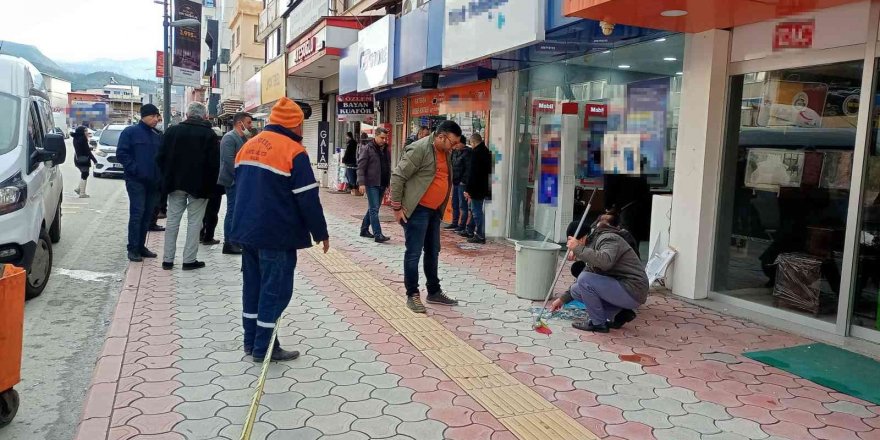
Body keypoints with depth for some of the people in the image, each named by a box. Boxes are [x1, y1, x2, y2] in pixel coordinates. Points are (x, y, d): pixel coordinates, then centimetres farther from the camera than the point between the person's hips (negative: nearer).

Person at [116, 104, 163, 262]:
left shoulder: (157, 135, 15)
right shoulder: (130, 132, -1)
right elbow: (121, 153, -7)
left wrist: (160, 174, 6)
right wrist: (134, 169, -15)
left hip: (153, 182, 6)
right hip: (136, 181, -6)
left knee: (147, 214, 9)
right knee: (137, 213, -8)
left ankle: (141, 246, 18)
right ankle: (133, 249, -3)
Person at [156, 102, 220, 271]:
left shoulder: (172, 131, 3)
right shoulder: (210, 135, -6)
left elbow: (161, 157, 5)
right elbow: (214, 164, -10)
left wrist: (167, 178, 15)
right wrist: (210, 185, -1)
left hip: (175, 183, 3)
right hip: (199, 185, -3)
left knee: (172, 219, 10)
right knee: (194, 222, 3)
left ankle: (168, 259, 13)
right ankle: (189, 260, 4)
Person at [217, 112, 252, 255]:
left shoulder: (243, 138, 17)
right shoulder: (229, 138, -13)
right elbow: (229, 160, -22)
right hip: (233, 181, -9)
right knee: (232, 212, -5)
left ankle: (235, 240, 21)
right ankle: (229, 244, 1)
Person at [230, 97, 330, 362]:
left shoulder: (248, 146, 11)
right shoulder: (293, 151, -14)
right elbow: (308, 198, -16)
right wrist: (321, 233, -6)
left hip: (247, 229, 8)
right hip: (276, 235, -8)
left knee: (253, 284, 16)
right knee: (275, 289, 1)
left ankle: (251, 341, 24)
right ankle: (264, 348, 6)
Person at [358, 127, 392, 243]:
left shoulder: (386, 150, 13)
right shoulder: (367, 149, -6)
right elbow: (361, 167, -9)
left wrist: (388, 183, 13)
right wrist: (361, 183, -17)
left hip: (382, 184, 7)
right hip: (371, 184, -7)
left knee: (373, 208, 14)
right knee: (374, 209, -9)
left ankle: (364, 230, 28)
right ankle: (378, 235, -11)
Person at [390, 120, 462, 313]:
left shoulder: (446, 153, 9)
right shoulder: (419, 149, -17)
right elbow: (397, 177, -16)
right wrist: (397, 207, -16)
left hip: (434, 210, 9)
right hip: (417, 210, -9)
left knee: (433, 252, 16)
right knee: (414, 253, -2)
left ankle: (434, 292, 27)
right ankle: (412, 295, 8)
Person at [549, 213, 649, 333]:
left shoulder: (609, 238, -13)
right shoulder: (594, 243, 15)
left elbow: (605, 262, -37)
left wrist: (578, 249, -27)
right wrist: (563, 298, 21)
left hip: (632, 292, -10)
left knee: (585, 280, -20)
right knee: (576, 290, 9)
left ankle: (598, 323, -5)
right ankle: (619, 313, 8)